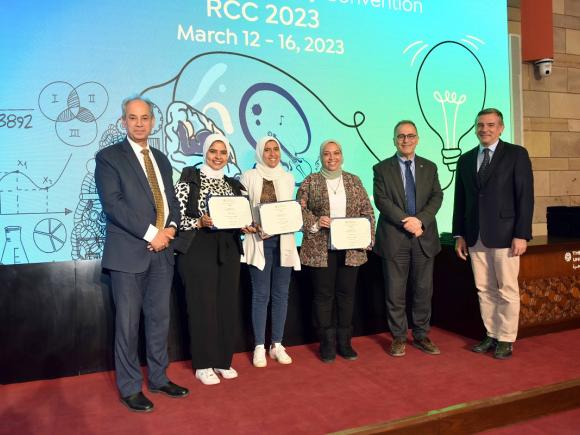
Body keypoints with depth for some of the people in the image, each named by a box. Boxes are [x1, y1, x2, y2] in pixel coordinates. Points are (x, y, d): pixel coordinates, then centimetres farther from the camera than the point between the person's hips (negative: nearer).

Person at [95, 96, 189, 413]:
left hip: (162, 250, 6)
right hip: (128, 252, -5)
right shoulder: (108, 157, -3)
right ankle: (129, 388, 18)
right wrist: (150, 233, -17)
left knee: (159, 319, 13)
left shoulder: (161, 159, 16)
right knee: (128, 323, 4)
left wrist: (170, 228, -4)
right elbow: (112, 203, -14)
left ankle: (158, 378, 28)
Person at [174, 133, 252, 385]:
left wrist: (246, 226, -6)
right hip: (197, 250, -5)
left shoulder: (233, 185, 15)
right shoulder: (190, 178, 0)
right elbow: (177, 216, -6)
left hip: (228, 251, 5)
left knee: (227, 305, 7)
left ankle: (223, 360, 22)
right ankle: (203, 365, 13)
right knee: (202, 305, -1)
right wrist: (199, 223, -22)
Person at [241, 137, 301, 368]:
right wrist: (254, 226, -16)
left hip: (283, 240, 3)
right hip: (259, 241, -3)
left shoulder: (288, 177, 11)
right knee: (261, 295, 1)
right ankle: (259, 347, 11)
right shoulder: (249, 177, 2)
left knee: (281, 294, 7)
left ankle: (277, 345, 18)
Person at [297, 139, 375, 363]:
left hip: (350, 249, 3)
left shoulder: (354, 181, 10)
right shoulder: (310, 181, 3)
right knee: (324, 295, 4)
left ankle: (344, 342, 21)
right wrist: (315, 222, -17)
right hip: (320, 250, -2)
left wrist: (366, 237, -3)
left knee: (346, 294, 8)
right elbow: (299, 209, -1)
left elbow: (367, 211, 9)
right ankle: (327, 344, 16)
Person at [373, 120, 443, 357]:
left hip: (424, 238, 3)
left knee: (424, 290, 9)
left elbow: (437, 197, 3)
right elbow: (382, 200, -7)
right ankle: (398, 338, 17)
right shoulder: (382, 168, 4)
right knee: (395, 292, 4)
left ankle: (421, 336, 23)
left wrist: (420, 220, -14)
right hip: (394, 238, -2)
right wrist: (406, 221, -17)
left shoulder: (429, 167, 12)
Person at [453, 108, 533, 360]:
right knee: (484, 290, 9)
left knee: (507, 290, 2)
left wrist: (522, 235, -12)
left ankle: (506, 340, 14)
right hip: (475, 237, 4)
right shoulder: (465, 160, 13)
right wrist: (459, 235, 8)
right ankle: (492, 335, 20)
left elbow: (525, 196, -6)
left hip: (504, 234, -4)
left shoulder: (516, 154, 0)